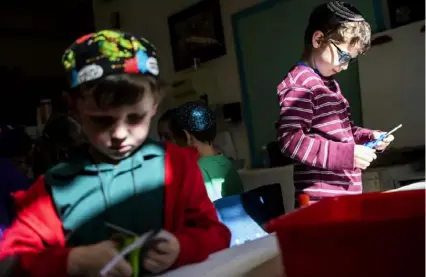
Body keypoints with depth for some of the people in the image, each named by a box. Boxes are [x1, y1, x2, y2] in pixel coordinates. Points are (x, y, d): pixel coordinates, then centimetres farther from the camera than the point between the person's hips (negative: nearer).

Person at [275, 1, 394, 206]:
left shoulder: (328, 83, 17)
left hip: (346, 193, 10)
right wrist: (347, 154, -25)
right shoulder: (299, 84, -15)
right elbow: (290, 140, -25)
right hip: (322, 200, -10)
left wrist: (367, 137, 11)